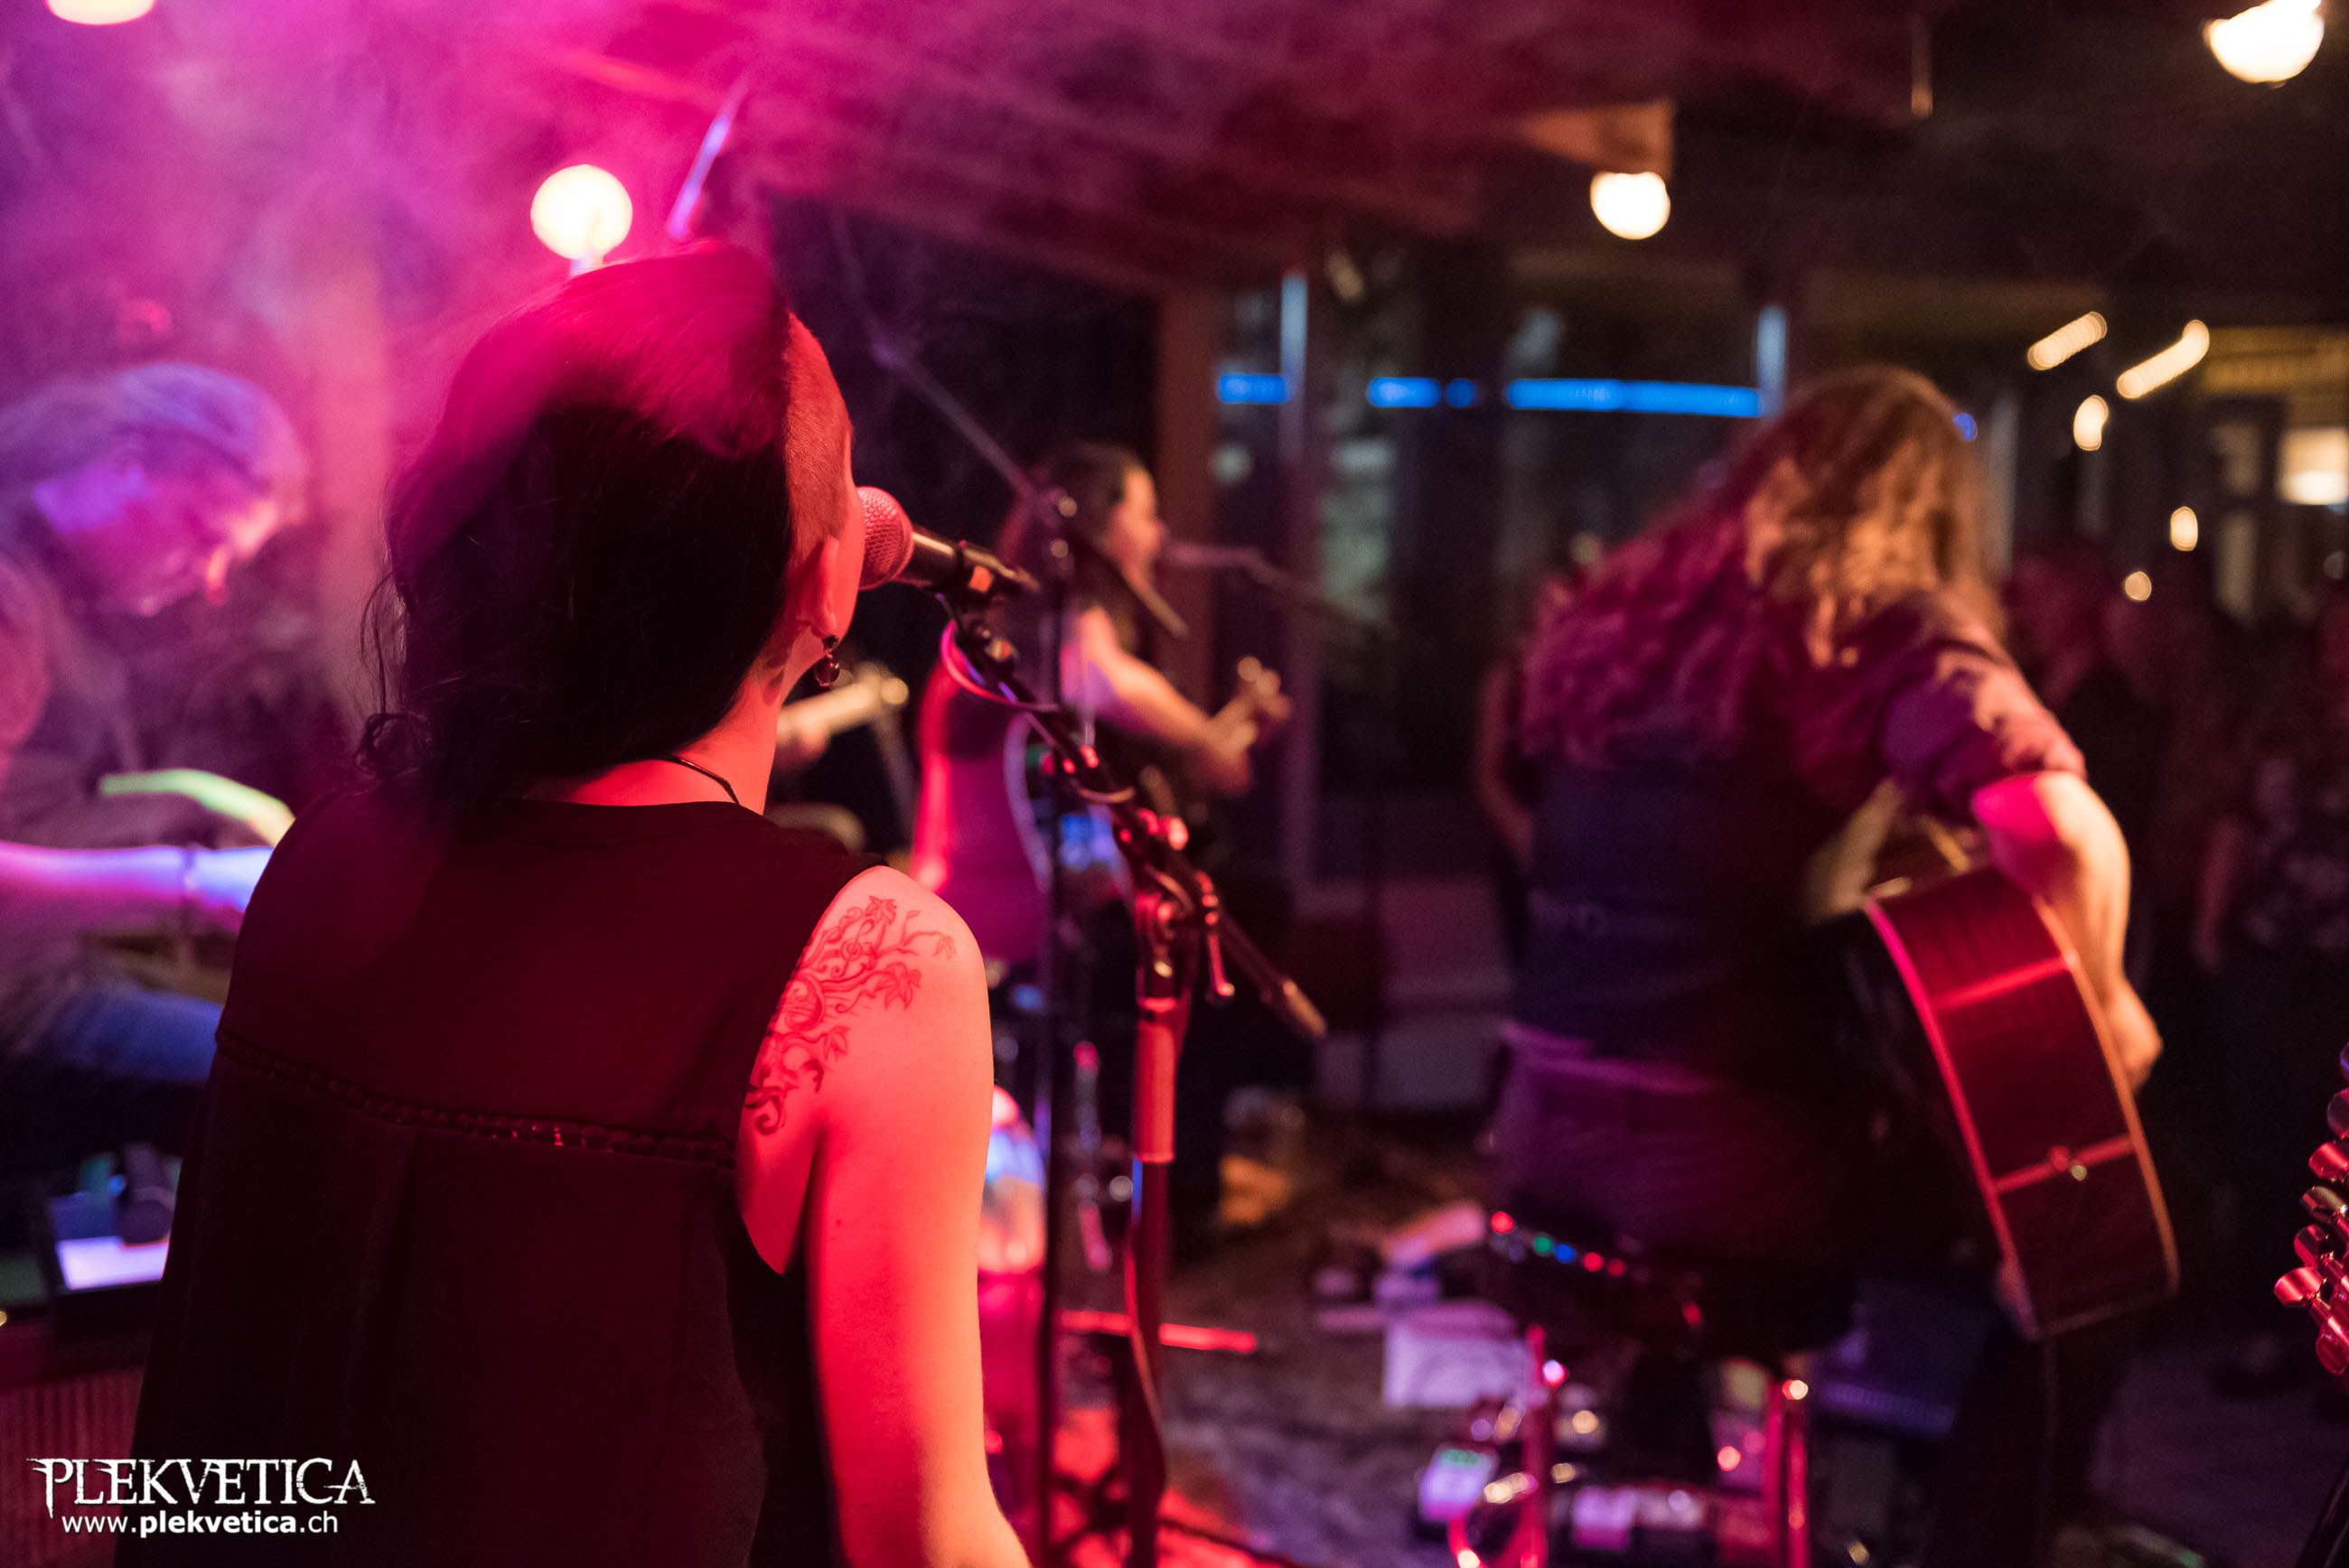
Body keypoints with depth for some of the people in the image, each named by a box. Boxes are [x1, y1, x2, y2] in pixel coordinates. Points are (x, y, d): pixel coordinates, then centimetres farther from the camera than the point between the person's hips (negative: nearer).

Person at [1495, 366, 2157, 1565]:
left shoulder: (1622, 612, 11)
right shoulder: (1894, 635, -8)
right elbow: (2066, 831, -25)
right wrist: (2103, 1009, -8)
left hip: (1543, 1125, 7)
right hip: (1721, 1151, -7)